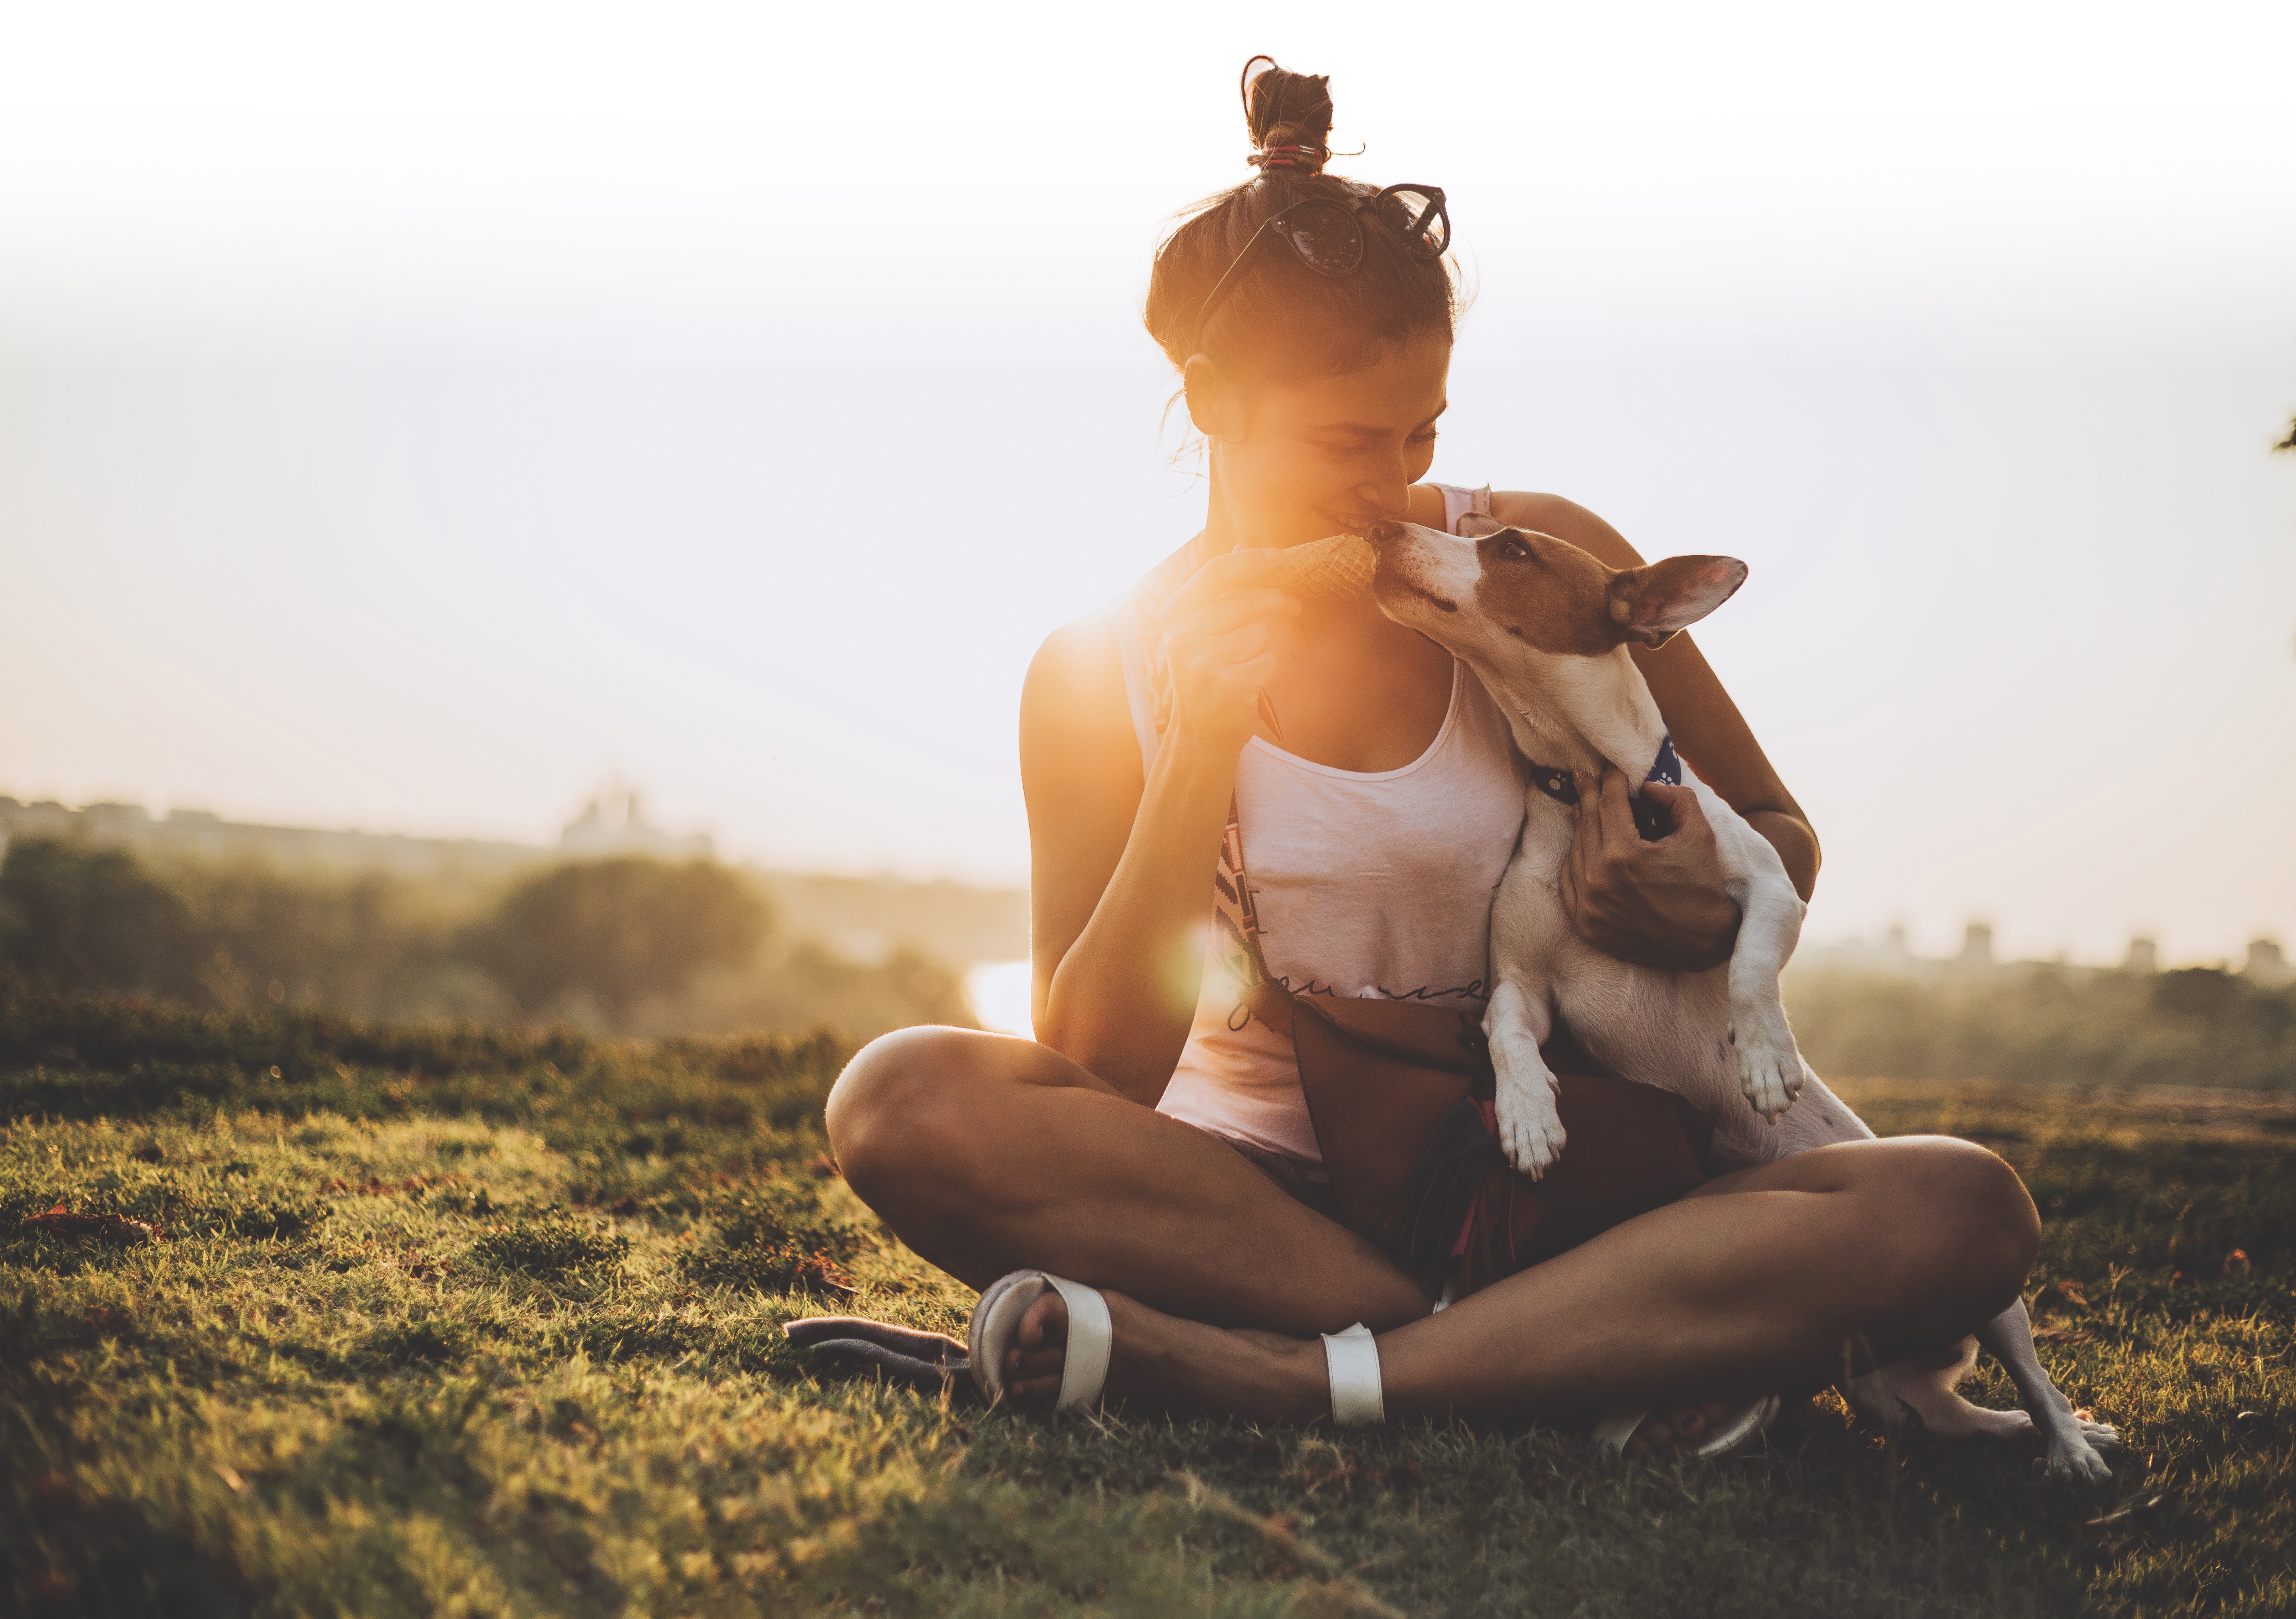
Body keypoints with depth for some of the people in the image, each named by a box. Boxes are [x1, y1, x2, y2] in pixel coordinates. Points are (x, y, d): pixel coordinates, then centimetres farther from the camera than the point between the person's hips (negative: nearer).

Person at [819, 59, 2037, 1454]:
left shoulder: (1540, 565, 0)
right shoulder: (1101, 677, 0)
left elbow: (1783, 837, 11)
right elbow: (1104, 1075, -7)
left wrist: (1711, 907, -14)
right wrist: (1201, 753, -17)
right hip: (1257, 1195, 0)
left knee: (1961, 1212, -27)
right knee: (905, 1099, -28)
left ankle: (1269, 1379, -35)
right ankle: (1592, 1354, -29)